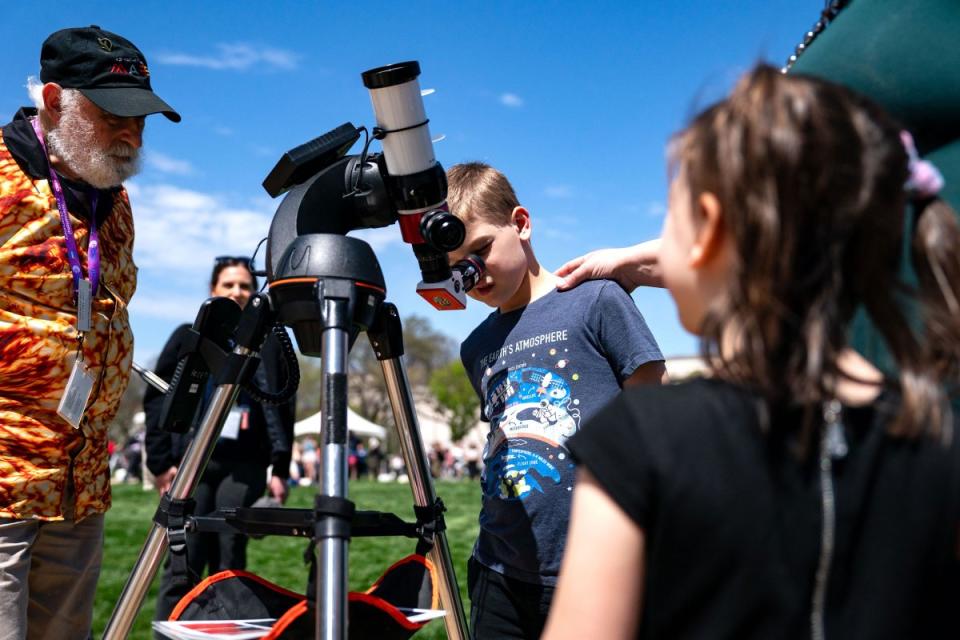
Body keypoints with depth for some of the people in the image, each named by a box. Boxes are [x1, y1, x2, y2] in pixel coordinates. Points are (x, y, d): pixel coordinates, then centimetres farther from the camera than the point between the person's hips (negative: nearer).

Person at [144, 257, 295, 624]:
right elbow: (157, 400, 6)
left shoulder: (270, 344, 11)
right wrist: (161, 462, -3)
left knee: (229, 565, 2)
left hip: (244, 466, 1)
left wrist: (280, 469, 1)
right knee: (183, 564, -4)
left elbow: (283, 411, 9)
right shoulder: (188, 337, 10)